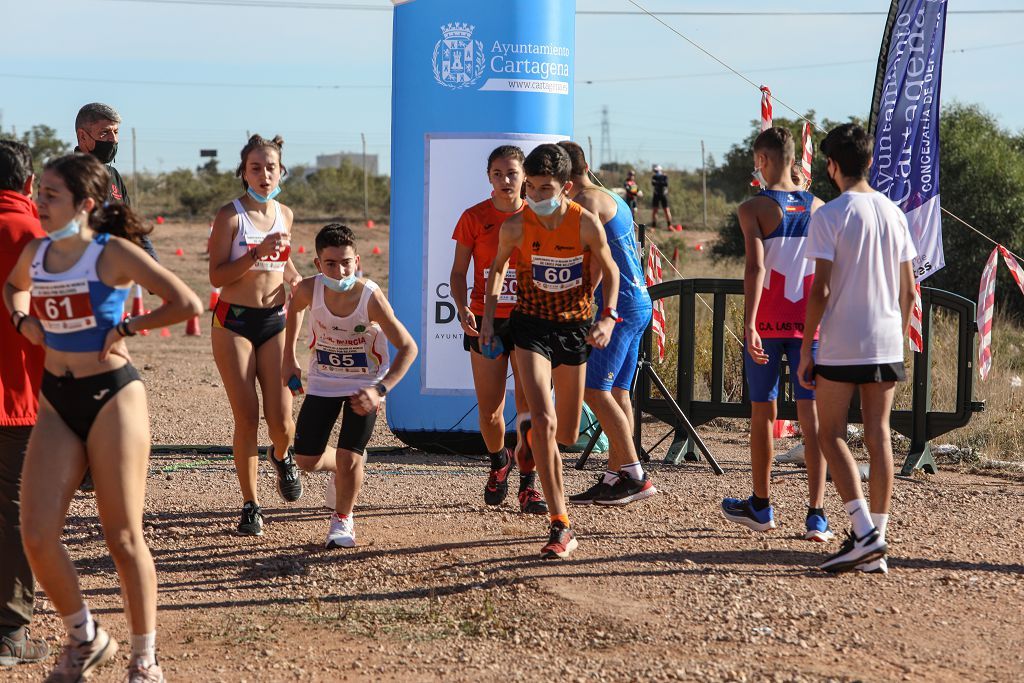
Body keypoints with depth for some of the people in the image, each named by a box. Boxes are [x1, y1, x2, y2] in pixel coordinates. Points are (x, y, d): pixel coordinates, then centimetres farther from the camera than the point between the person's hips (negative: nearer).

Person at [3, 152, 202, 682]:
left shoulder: (114, 252, -11)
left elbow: (189, 304, -16)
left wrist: (126, 328, -9)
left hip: (113, 395, -5)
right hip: (56, 400, 5)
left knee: (123, 538, 0)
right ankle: (85, 639, 18)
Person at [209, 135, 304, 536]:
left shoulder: (285, 214, 9)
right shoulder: (230, 216, -7)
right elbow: (217, 276, -14)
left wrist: (297, 279, 8)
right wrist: (257, 252, -22)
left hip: (275, 322, 4)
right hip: (234, 322, -4)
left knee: (281, 418, -5)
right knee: (246, 419, -5)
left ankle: (281, 456, 32)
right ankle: (250, 506, 7)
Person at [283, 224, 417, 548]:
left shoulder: (371, 297, -30)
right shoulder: (309, 290, -21)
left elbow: (408, 347, -23)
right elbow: (294, 309, 6)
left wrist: (380, 390, -33)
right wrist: (289, 359, 9)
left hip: (364, 384, -3)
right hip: (322, 382, 3)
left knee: (349, 458, -13)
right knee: (306, 461, 5)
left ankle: (343, 519, 15)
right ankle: (343, 472, 41)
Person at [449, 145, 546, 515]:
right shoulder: (474, 217, 0)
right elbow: (459, 271, 4)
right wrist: (463, 308, -14)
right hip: (485, 321, 0)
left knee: (530, 406, -9)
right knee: (489, 412, 3)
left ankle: (528, 484, 2)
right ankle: (499, 463, 33)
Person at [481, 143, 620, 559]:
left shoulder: (586, 224, -14)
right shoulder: (515, 226, -13)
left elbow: (610, 272, 1)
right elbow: (498, 268, 8)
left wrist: (607, 317, -13)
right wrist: (488, 318, 1)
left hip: (575, 327, 2)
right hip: (532, 326, -2)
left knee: (568, 435, 11)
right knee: (546, 423, -20)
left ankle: (531, 431, 52)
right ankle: (561, 527, -17)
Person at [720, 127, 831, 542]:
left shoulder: (754, 208, -6)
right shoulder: (819, 209, 7)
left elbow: (755, 266, -18)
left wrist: (749, 325, -23)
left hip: (767, 325, -3)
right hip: (809, 325, 3)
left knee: (763, 414, 11)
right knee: (811, 417, 1)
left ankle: (761, 507, 24)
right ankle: (816, 515, -6)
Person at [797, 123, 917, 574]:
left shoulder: (829, 216, -9)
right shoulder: (893, 213, 8)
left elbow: (821, 290, -14)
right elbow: (908, 290, 10)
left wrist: (805, 351, -7)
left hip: (842, 346, -5)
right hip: (887, 344, 5)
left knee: (831, 435, 4)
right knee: (878, 435, 8)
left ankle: (864, 533, -10)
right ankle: (876, 543, 8)